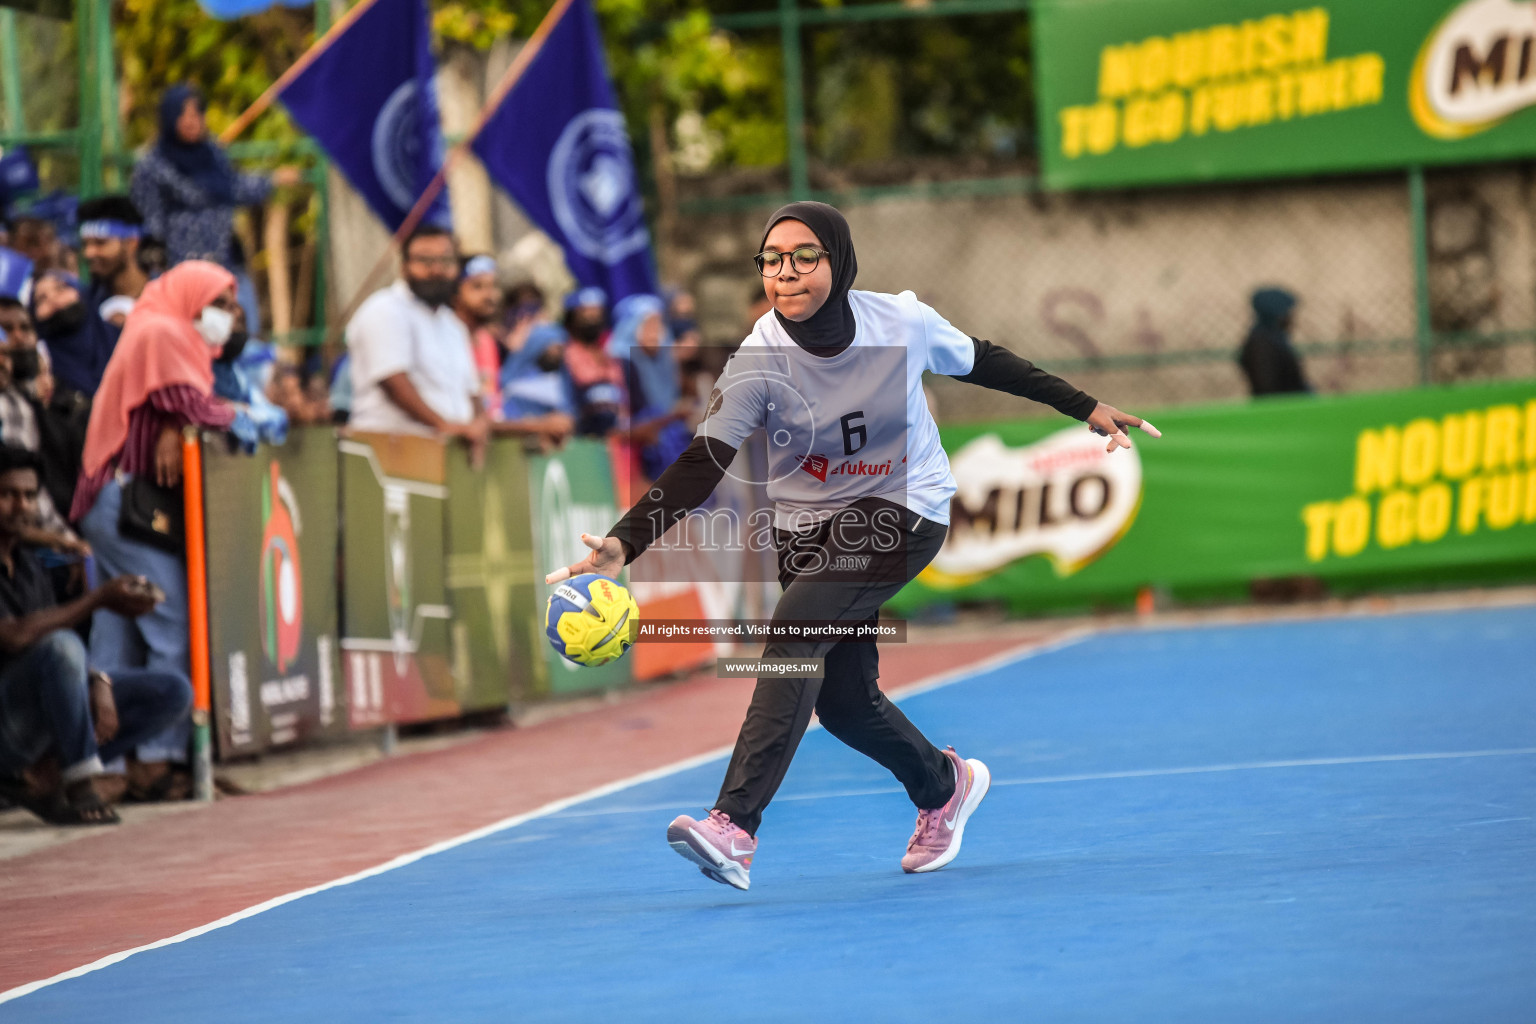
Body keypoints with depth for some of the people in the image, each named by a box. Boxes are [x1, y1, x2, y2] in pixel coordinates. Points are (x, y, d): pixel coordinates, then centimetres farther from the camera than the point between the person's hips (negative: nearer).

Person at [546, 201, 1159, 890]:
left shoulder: (903, 323, -16)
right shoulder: (758, 363, -19)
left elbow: (984, 362, 4)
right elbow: (700, 467, -25)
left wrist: (1087, 408, 12)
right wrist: (624, 544, -39)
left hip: (905, 509, -3)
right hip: (809, 523, 3)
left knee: (796, 627, -26)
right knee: (841, 699, 3)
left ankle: (734, 827, -33)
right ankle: (944, 787, 37)